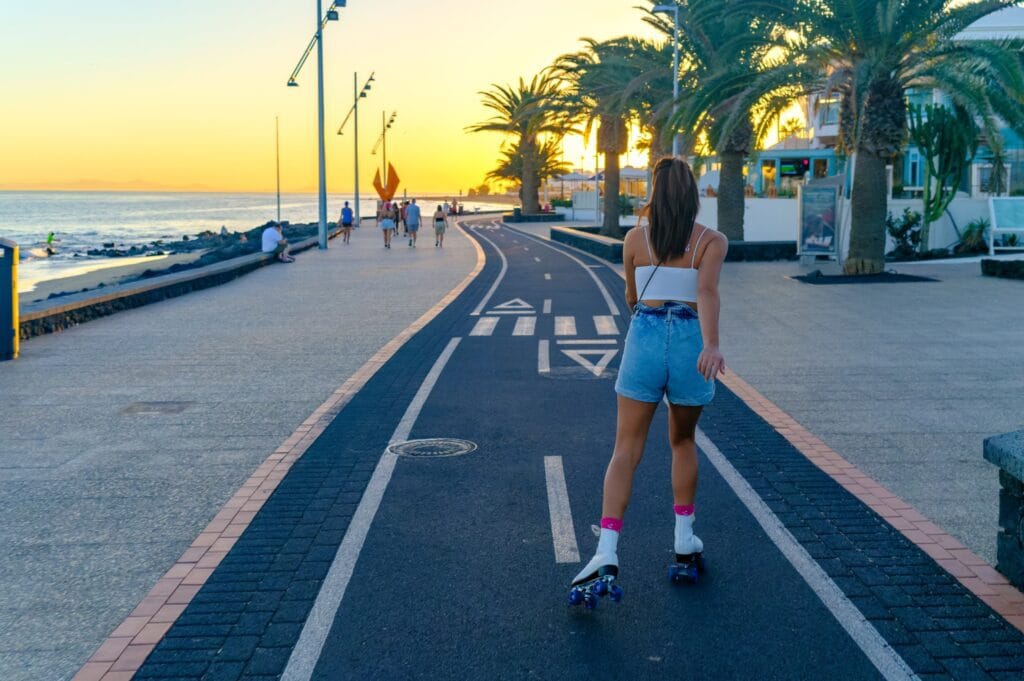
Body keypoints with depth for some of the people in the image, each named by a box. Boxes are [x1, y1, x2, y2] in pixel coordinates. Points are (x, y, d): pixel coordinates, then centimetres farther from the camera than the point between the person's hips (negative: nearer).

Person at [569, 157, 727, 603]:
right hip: (691, 341, 0)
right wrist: (712, 345, -30)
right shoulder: (712, 241, 1)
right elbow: (706, 291, -18)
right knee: (683, 442, 23)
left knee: (626, 451, 1)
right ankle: (684, 543, 25)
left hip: (645, 337, 0)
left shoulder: (635, 239, 7)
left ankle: (606, 557, -12)